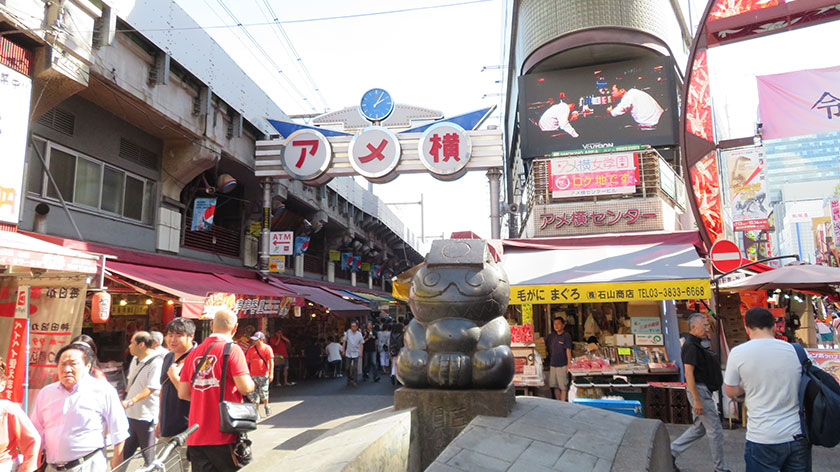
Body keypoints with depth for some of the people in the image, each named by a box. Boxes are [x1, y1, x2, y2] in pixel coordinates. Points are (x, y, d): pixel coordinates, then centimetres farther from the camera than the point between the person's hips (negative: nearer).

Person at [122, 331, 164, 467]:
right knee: (124, 453, 16)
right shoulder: (135, 361, 12)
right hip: (130, 414, 8)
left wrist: (130, 401, -29)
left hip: (145, 416, -8)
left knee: (149, 457, 2)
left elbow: (151, 388, -23)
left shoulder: (156, 362, -16)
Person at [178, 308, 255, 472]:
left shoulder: (194, 353, 9)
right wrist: (252, 384, 6)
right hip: (225, 435, -5)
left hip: (196, 438, 5)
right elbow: (245, 388, -16)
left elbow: (183, 393, 9)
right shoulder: (232, 349, -8)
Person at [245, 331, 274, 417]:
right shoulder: (251, 349, 9)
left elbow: (271, 361, -7)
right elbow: (247, 361, 14)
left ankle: (266, 406, 24)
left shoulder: (267, 348, -5)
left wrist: (271, 373, -14)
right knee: (254, 394, 5)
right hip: (253, 376, 4)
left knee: (263, 393, -1)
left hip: (263, 375, -4)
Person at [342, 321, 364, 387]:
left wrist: (361, 353, -7)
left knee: (355, 368, -5)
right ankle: (349, 380, 26)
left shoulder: (359, 334, -4)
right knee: (348, 367, 10)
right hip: (348, 353, 1)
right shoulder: (348, 332, -4)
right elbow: (344, 341, 3)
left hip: (356, 353, -1)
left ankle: (353, 381, 3)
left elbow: (361, 344, 0)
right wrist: (343, 350, 3)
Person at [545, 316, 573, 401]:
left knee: (563, 386, -3)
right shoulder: (551, 335, 10)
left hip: (562, 365, -6)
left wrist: (569, 365, -13)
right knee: (555, 386, 12)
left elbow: (568, 351, -10)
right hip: (552, 365, 6)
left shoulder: (566, 336, -7)